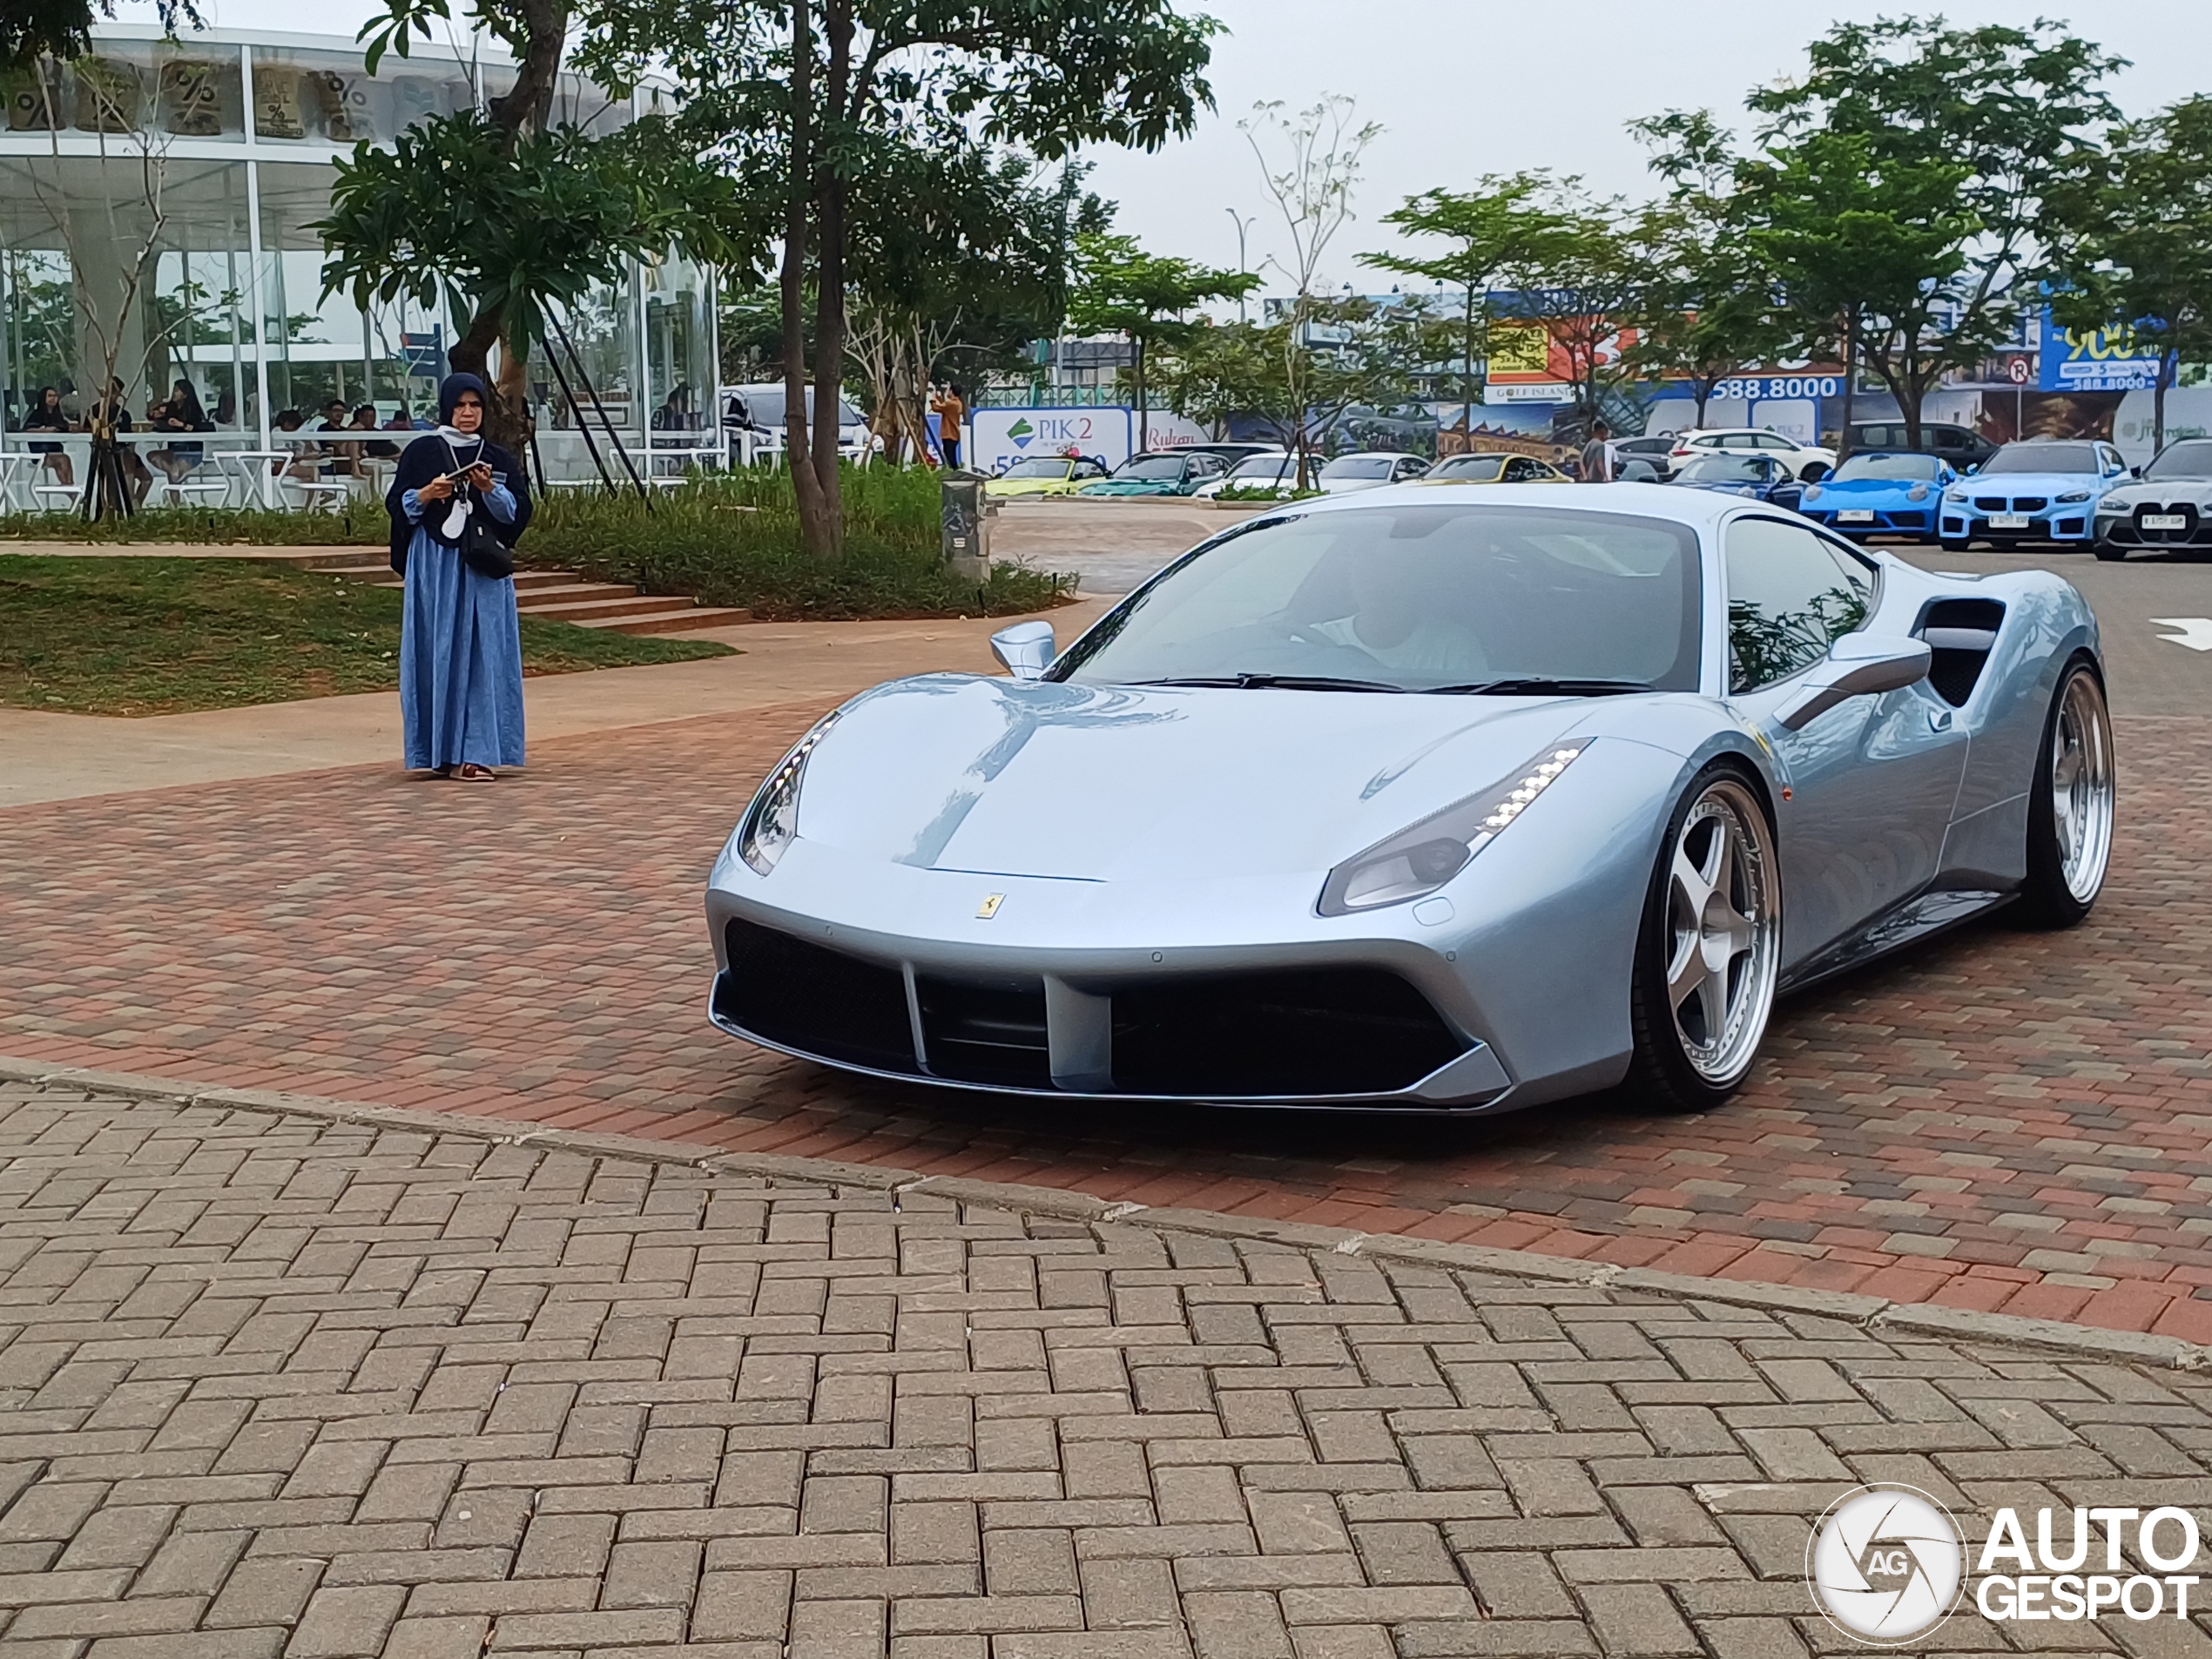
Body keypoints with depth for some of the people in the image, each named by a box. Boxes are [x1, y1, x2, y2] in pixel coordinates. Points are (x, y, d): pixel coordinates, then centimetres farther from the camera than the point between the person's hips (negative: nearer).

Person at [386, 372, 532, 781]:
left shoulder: (498, 458, 11)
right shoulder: (422, 451, 5)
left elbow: (519, 510, 3)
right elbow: (396, 505, 3)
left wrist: (490, 490, -14)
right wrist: (425, 495, -15)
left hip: (483, 566, 2)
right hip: (435, 565, -2)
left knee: (483, 653, -3)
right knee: (439, 652, -3)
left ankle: (471, 751, -1)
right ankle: (442, 751, 2)